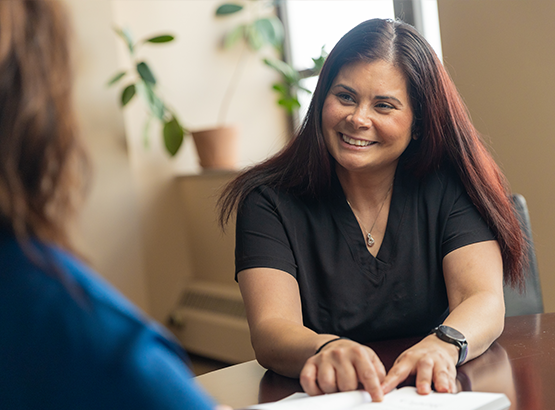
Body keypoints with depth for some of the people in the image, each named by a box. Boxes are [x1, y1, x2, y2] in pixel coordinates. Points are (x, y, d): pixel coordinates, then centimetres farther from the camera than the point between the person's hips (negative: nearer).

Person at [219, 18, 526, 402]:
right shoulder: (270, 201, -4)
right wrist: (325, 351, -38)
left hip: (437, 393, 0)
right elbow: (270, 328, -15)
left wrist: (443, 345, -34)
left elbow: (485, 301, -12)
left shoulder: (449, 187, 0)